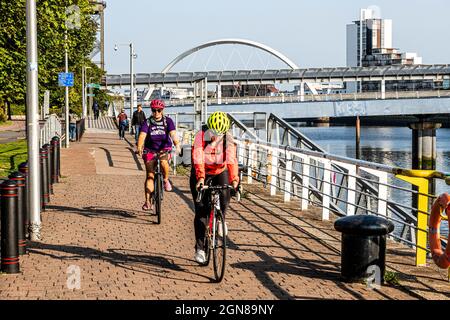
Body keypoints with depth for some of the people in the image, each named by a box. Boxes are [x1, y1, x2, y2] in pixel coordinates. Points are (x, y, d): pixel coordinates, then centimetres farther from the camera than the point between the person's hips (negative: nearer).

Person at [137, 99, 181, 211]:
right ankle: (148, 202, -6)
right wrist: (139, 147, -42)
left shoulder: (168, 121, -7)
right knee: (150, 175, -8)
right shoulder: (147, 122, -8)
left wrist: (177, 145, -41)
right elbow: (142, 135, -22)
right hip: (150, 150, 1)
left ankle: (166, 180, -5)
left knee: (164, 162, -34)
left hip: (165, 149, -1)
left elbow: (173, 134, -22)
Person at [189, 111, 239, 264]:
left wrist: (234, 178, -40)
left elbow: (231, 159, -28)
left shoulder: (228, 138, -17)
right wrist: (200, 178, -47)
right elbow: (198, 158, -34)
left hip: (220, 171, 2)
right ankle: (199, 249, -2)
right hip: (201, 173, -1)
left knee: (224, 195, -27)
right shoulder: (201, 136, -24)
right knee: (201, 210, -8)